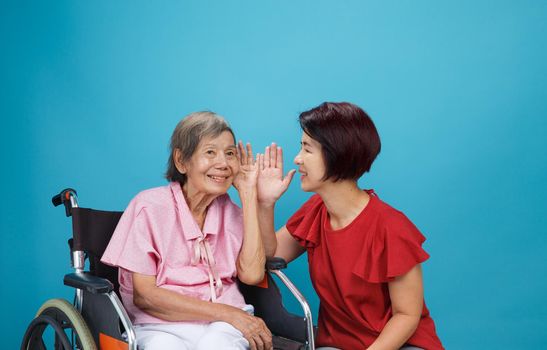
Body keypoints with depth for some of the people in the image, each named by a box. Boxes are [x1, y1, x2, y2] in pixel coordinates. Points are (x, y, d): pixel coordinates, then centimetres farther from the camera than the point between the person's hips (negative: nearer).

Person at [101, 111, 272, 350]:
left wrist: (248, 193, -2)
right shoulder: (150, 207, -4)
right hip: (161, 325, -2)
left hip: (223, 325, 2)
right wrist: (228, 313, -15)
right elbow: (143, 296, -10)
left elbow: (251, 274, -6)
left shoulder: (228, 209, 10)